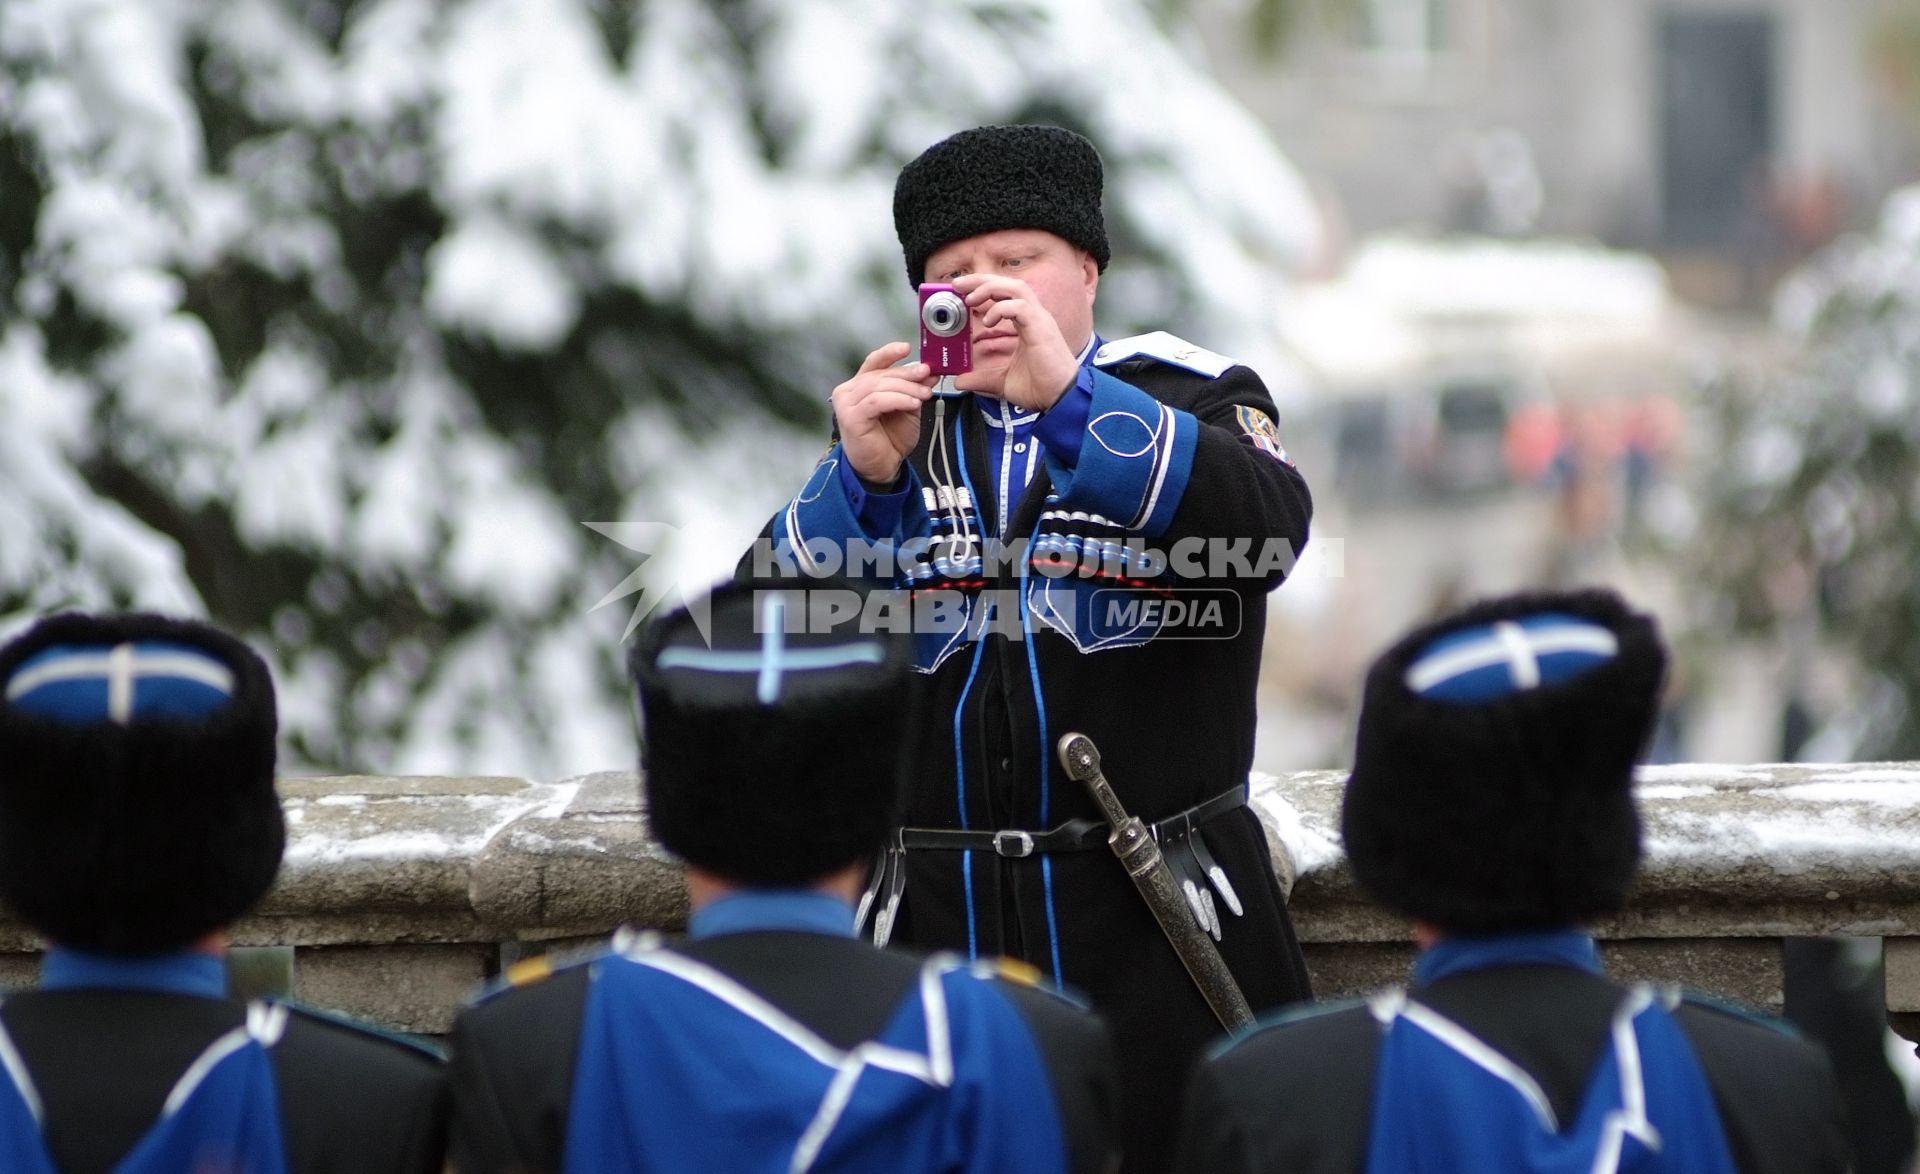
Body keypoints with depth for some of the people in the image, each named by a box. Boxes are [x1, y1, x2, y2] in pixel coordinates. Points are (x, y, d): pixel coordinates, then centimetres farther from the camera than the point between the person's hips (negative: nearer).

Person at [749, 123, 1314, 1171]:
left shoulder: (1190, 399, 5)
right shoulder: (888, 425, 13)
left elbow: (1271, 530, -17)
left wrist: (1069, 398, -24)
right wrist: (862, 481, -14)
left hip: (1158, 927, -2)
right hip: (938, 927, 2)